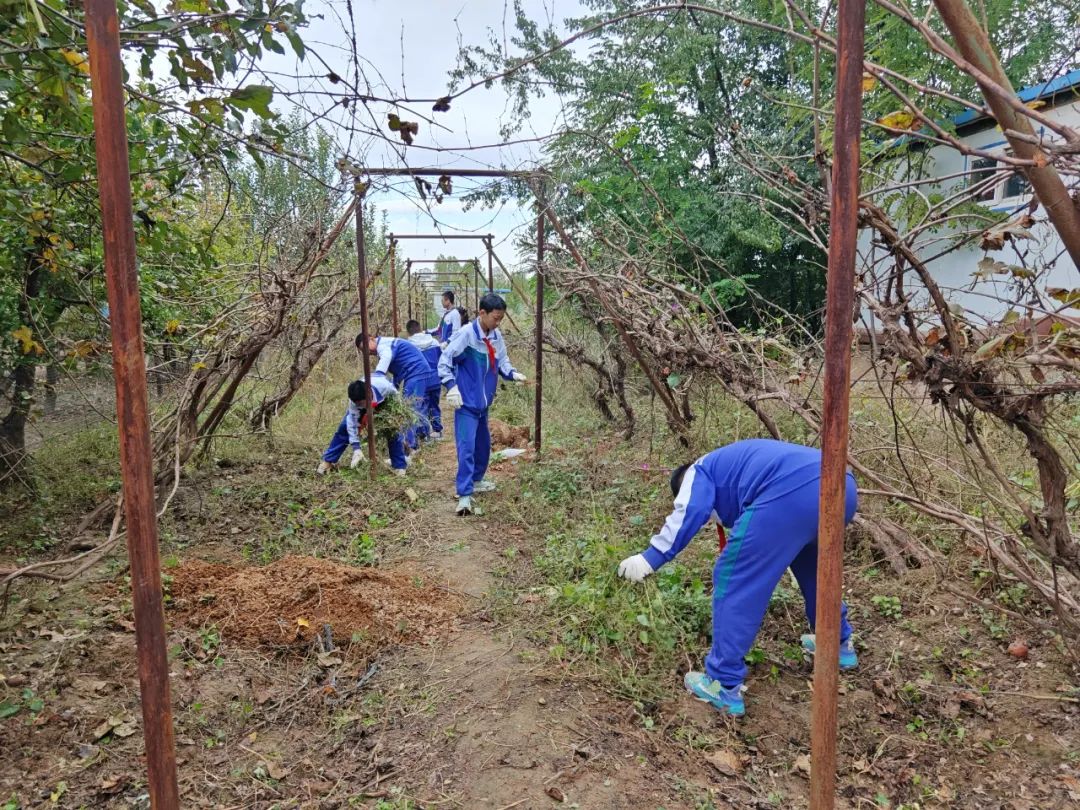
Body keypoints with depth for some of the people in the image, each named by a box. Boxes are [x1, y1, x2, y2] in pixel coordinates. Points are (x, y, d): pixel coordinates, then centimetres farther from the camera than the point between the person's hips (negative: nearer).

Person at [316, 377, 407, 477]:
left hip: (383, 402, -1)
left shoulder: (384, 386, -45)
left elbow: (395, 395, -21)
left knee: (393, 431, -14)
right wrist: (356, 448, -40)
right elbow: (352, 424, -34)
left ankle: (400, 467, 0)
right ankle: (327, 461, 3)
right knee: (344, 428, -10)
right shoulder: (355, 400, -39)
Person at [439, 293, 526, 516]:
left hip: (483, 402, 8)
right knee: (467, 447, -14)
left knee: (483, 444, 20)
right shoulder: (466, 334, -18)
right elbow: (445, 360, -16)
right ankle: (464, 495, -12)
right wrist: (451, 386, -26)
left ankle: (475, 480, 40)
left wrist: (513, 374, -10)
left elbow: (502, 361, 10)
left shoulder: (497, 337, 3)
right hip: (466, 402, -8)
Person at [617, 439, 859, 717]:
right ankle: (840, 644, 50)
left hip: (791, 494, -9)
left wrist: (650, 558, -1)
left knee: (734, 582, 5)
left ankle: (724, 686, 10)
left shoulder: (700, 471, 21)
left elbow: (689, 513, -1)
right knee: (812, 566, 37)